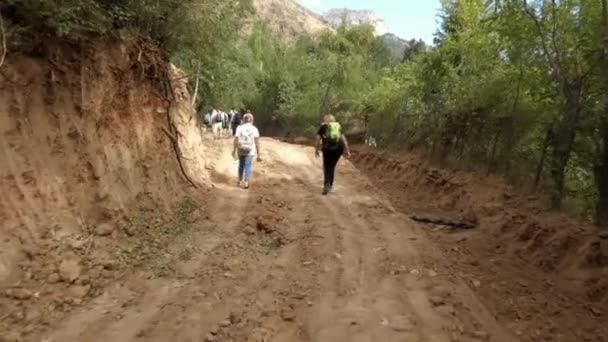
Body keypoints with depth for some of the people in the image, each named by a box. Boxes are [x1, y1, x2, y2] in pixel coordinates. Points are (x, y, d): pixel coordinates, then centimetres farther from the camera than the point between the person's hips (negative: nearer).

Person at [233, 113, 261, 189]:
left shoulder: (239, 128, -3)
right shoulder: (254, 129, -5)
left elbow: (236, 140, -7)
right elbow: (257, 142, -7)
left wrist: (234, 150, 3)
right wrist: (258, 153, -1)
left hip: (241, 150, 2)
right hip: (250, 151, -2)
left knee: (241, 165, 19)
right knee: (248, 166, 3)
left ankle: (240, 181, 28)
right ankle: (246, 183, -1)